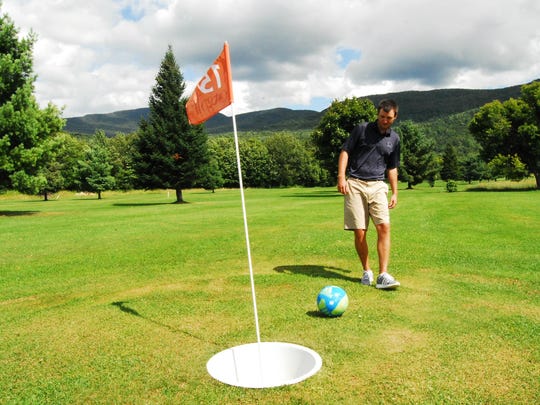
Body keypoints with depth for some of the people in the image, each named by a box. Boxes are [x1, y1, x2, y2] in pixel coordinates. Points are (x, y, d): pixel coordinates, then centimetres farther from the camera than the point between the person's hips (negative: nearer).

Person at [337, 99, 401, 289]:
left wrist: (395, 192, 15)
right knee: (359, 232, -3)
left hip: (377, 186, 2)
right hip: (355, 184, -2)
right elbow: (345, 151, 3)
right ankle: (366, 271, 15)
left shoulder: (394, 139, 14)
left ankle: (383, 275, -10)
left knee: (384, 227, -14)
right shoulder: (361, 129, 4)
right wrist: (341, 177, -9)